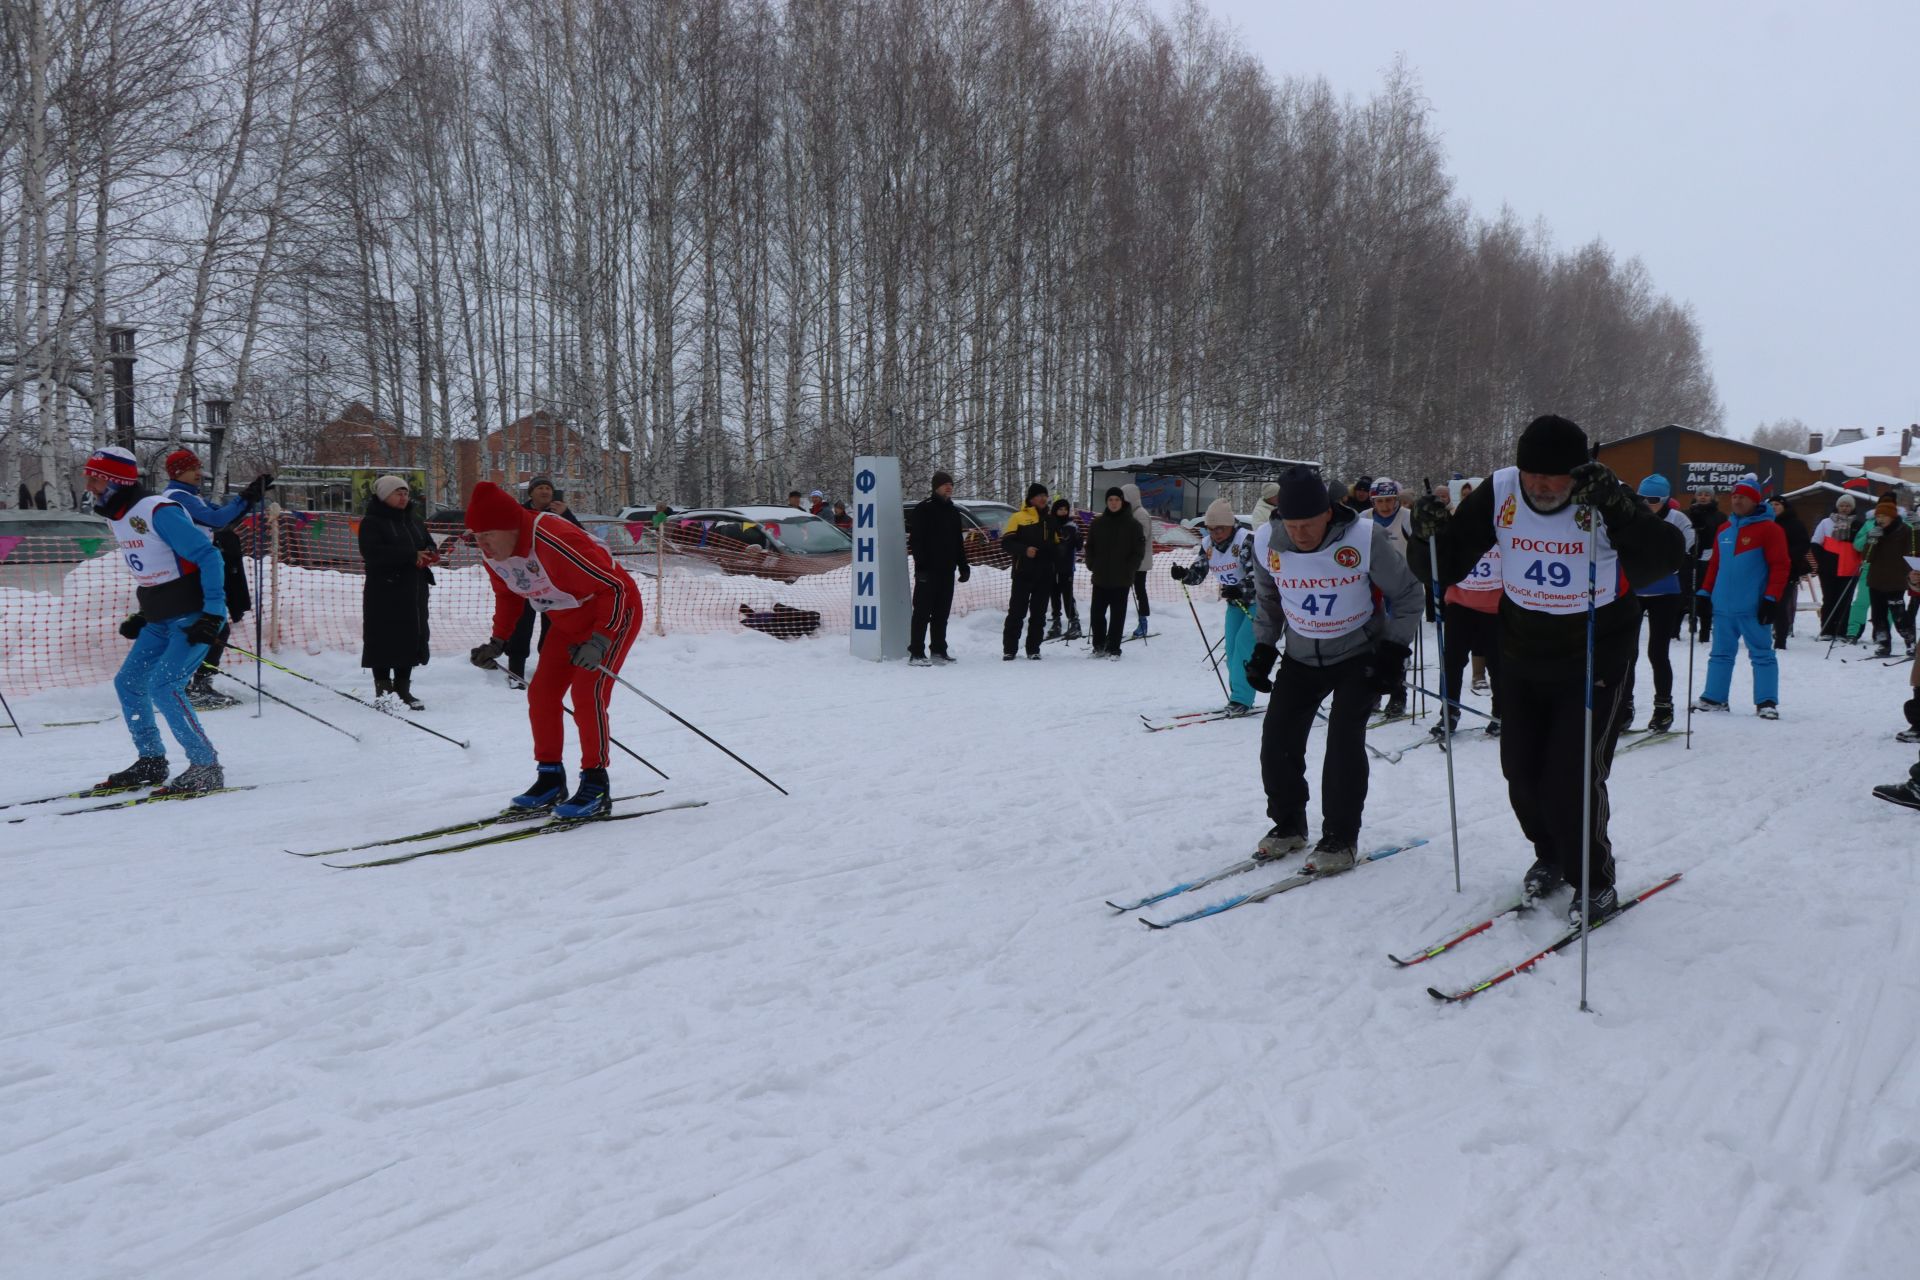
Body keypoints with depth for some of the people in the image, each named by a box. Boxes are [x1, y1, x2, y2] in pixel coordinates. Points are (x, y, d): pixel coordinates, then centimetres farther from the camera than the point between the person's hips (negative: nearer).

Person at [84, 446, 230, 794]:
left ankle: (207, 768, -9)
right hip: (161, 621, 10)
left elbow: (208, 556, -21)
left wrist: (213, 612, -24)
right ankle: (151, 763, 22)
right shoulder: (118, 518, 10)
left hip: (196, 617, -10)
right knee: (128, 682, 9)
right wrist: (144, 616, 18)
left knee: (163, 685, -18)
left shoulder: (157, 511, -19)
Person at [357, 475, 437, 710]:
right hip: (384, 591, -7)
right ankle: (383, 689, 2)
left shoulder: (413, 522, 19)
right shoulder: (371, 522, -5)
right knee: (383, 640, -5)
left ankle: (403, 689, 13)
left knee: (411, 638, 6)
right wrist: (412, 555, -20)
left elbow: (429, 546, 21)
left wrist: (428, 555, -5)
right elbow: (373, 553, -19)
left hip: (414, 591, 7)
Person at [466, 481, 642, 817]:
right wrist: (498, 641, 1)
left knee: (587, 692, -19)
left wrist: (600, 640, -33)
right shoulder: (492, 555, -10)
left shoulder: (556, 543, -35)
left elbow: (615, 587, -29)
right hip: (569, 622, 8)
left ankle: (596, 786, -10)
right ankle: (550, 779, 14)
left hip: (614, 612, -8)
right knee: (541, 693, 2)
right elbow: (508, 596, 12)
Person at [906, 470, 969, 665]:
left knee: (942, 612, 11)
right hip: (928, 570, -7)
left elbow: (959, 541, 24)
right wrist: (920, 565, -19)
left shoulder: (953, 511, 18)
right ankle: (916, 653, -6)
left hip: (947, 570, 7)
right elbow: (915, 539, -12)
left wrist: (963, 566, 18)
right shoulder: (923, 509, -6)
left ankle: (939, 650, 17)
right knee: (922, 612, -7)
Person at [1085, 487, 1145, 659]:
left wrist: (1129, 570, -5)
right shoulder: (1097, 523, 6)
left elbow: (1138, 550, 0)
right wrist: (1092, 566, 4)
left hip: (1121, 580, -2)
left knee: (1117, 616, 2)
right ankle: (1099, 645, 20)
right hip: (1100, 578, 3)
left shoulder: (1132, 525, -1)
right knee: (1096, 613, 5)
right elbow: (1090, 546, 13)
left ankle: (1113, 649, 8)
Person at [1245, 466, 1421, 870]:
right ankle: (1288, 824, 19)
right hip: (1301, 657, 4)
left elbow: (1406, 592, -9)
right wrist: (1263, 648, 2)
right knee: (1278, 739, -1)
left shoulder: (1364, 538, -25)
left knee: (1344, 739, -15)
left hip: (1360, 654, -4)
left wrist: (1394, 649, -13)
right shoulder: (1267, 541, -15)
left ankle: (1341, 837, 0)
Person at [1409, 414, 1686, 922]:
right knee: (1521, 771, 11)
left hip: (1596, 659, -4)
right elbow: (1446, 567, -7)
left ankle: (1595, 883, 13)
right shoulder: (1500, 494, -12)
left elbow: (1668, 557, -33)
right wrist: (1430, 536, -29)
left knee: (1572, 778, -8)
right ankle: (1550, 855, 38)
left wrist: (1615, 506, -45)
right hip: (1522, 657, 4)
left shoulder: (1603, 499, -20)